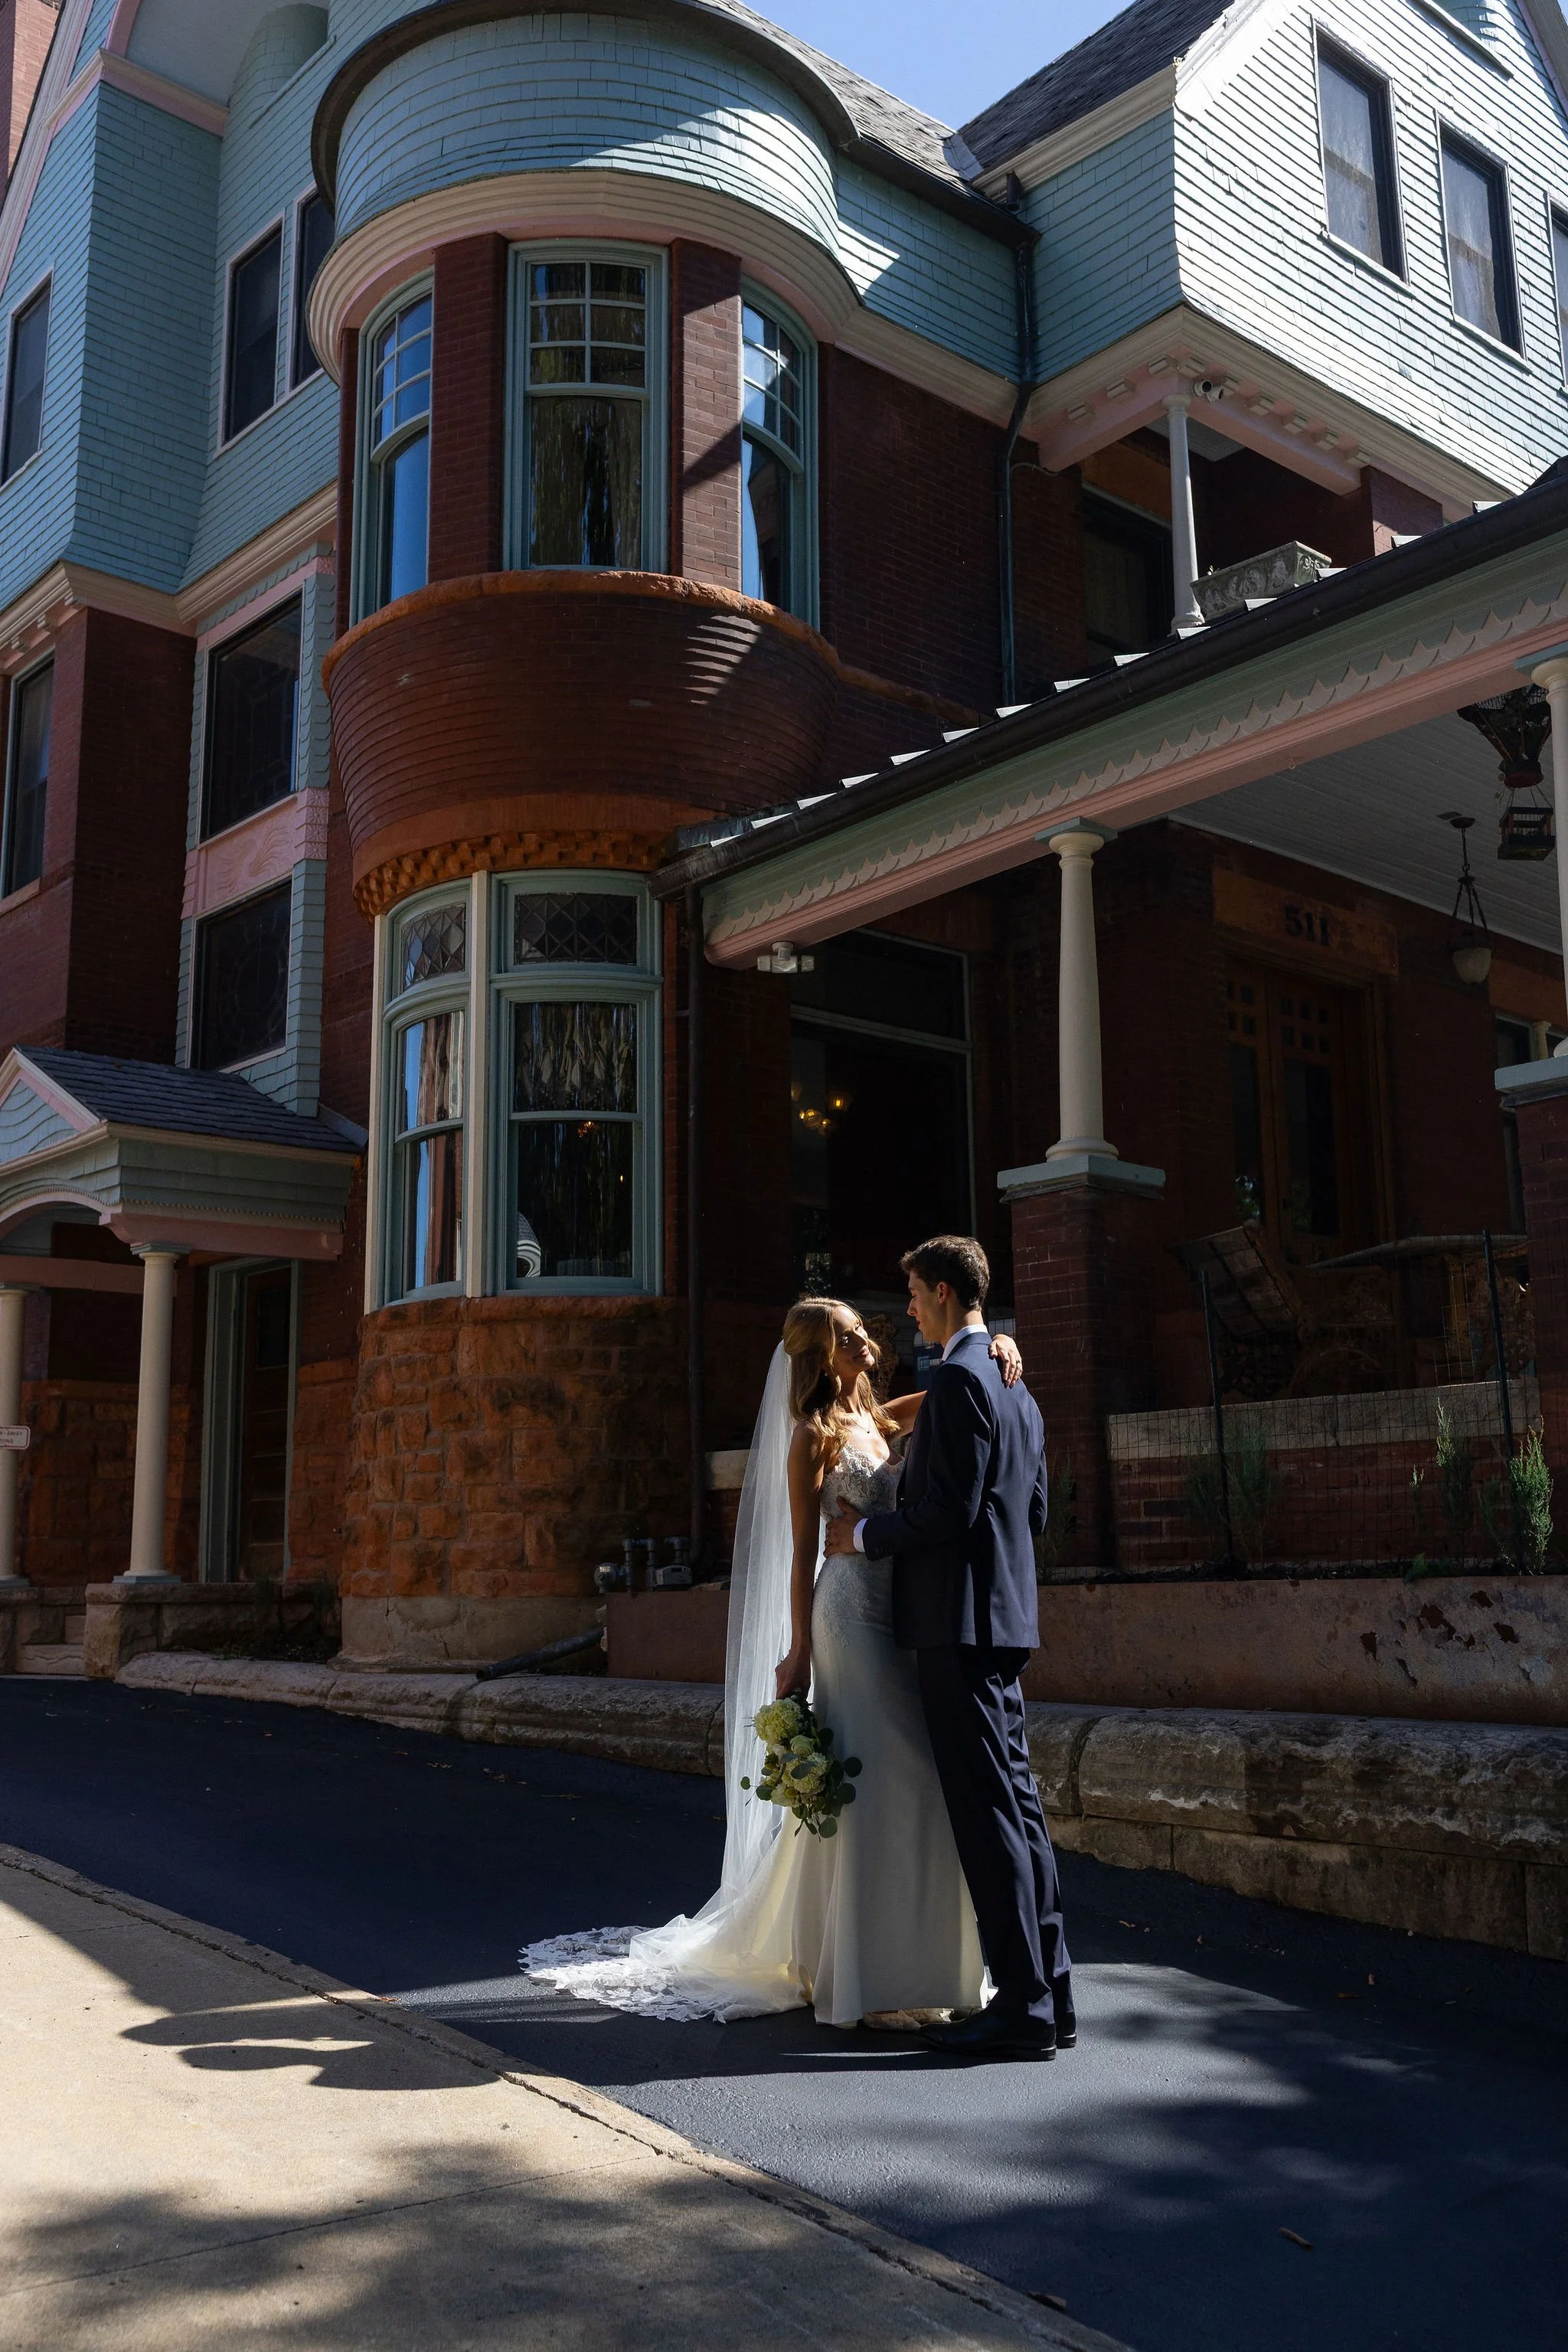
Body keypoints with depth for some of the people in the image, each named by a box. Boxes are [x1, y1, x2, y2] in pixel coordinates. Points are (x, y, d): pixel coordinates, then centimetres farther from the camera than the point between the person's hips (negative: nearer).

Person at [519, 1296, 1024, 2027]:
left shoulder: (879, 1420, 14)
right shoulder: (813, 1437, -5)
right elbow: (802, 1551, -7)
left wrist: (997, 1348, -4)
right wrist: (798, 1652, -9)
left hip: (900, 1612, 7)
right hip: (852, 1612, -7)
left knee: (912, 1781, 9)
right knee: (870, 1785, -7)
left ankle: (911, 1960, 20)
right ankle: (862, 1976, 1)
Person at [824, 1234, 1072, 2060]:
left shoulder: (959, 1380, -14)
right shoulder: (1013, 1384, 17)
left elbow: (949, 1510, -21)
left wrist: (865, 1534, -6)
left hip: (959, 1619, -10)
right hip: (1003, 1617, 10)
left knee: (989, 1813, -5)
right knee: (1015, 1801, 12)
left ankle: (1023, 2008, 0)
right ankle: (1049, 1994, 18)